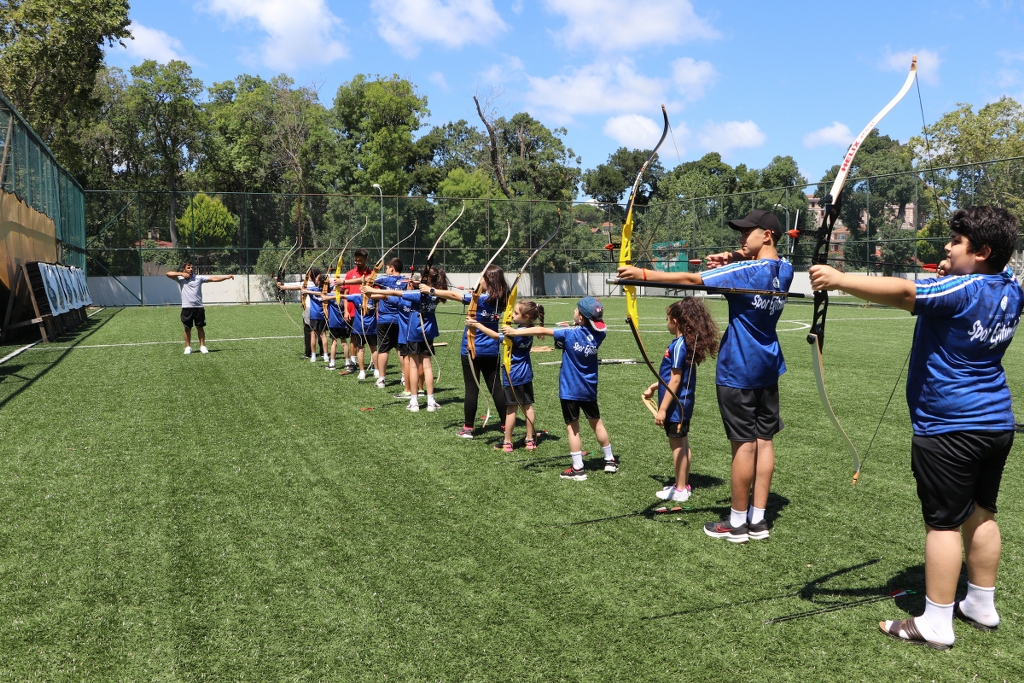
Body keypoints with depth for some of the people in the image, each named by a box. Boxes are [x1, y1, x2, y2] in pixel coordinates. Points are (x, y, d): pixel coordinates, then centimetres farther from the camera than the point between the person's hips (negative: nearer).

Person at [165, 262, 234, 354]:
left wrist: (227, 277, -9)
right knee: (187, 328, 5)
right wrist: (181, 274, -7)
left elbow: (213, 278, 0)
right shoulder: (180, 279, 5)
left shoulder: (198, 278, 5)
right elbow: (168, 274, -4)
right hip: (186, 308, -1)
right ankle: (188, 347, 14)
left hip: (198, 307, 1)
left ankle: (202, 346, 14)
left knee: (200, 327, 6)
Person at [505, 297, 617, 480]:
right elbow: (601, 323, 19)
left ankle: (578, 469, 6)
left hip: (570, 389, -5)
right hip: (589, 388, 5)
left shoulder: (570, 333, -15)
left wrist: (515, 332, -8)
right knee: (596, 422, 19)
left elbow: (541, 331, -13)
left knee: (573, 427, 3)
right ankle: (610, 460, 29)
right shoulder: (598, 333, -5)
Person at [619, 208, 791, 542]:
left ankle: (737, 523, 8)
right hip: (768, 368, 8)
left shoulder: (746, 272, -17)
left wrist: (643, 274, -18)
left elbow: (692, 279, -21)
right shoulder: (785, 269, 5)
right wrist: (733, 258, 0)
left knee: (744, 443, -2)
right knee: (764, 440, 8)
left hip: (739, 369, -8)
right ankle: (758, 519, 16)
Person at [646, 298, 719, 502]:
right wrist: (655, 387, 25)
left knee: (677, 445, 0)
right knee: (682, 444, 17)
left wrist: (663, 408, -20)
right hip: (682, 404, 9)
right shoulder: (686, 342, 8)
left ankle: (680, 490, 9)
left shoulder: (679, 345, -20)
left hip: (676, 405, -9)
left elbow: (675, 380, -22)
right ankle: (683, 484, 28)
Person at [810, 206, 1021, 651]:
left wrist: (840, 279, -32)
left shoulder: (961, 291, -18)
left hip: (949, 428, -8)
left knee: (944, 522, -3)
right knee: (981, 513, 18)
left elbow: (903, 292, -31)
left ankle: (935, 625, 5)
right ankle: (981, 606, 31)